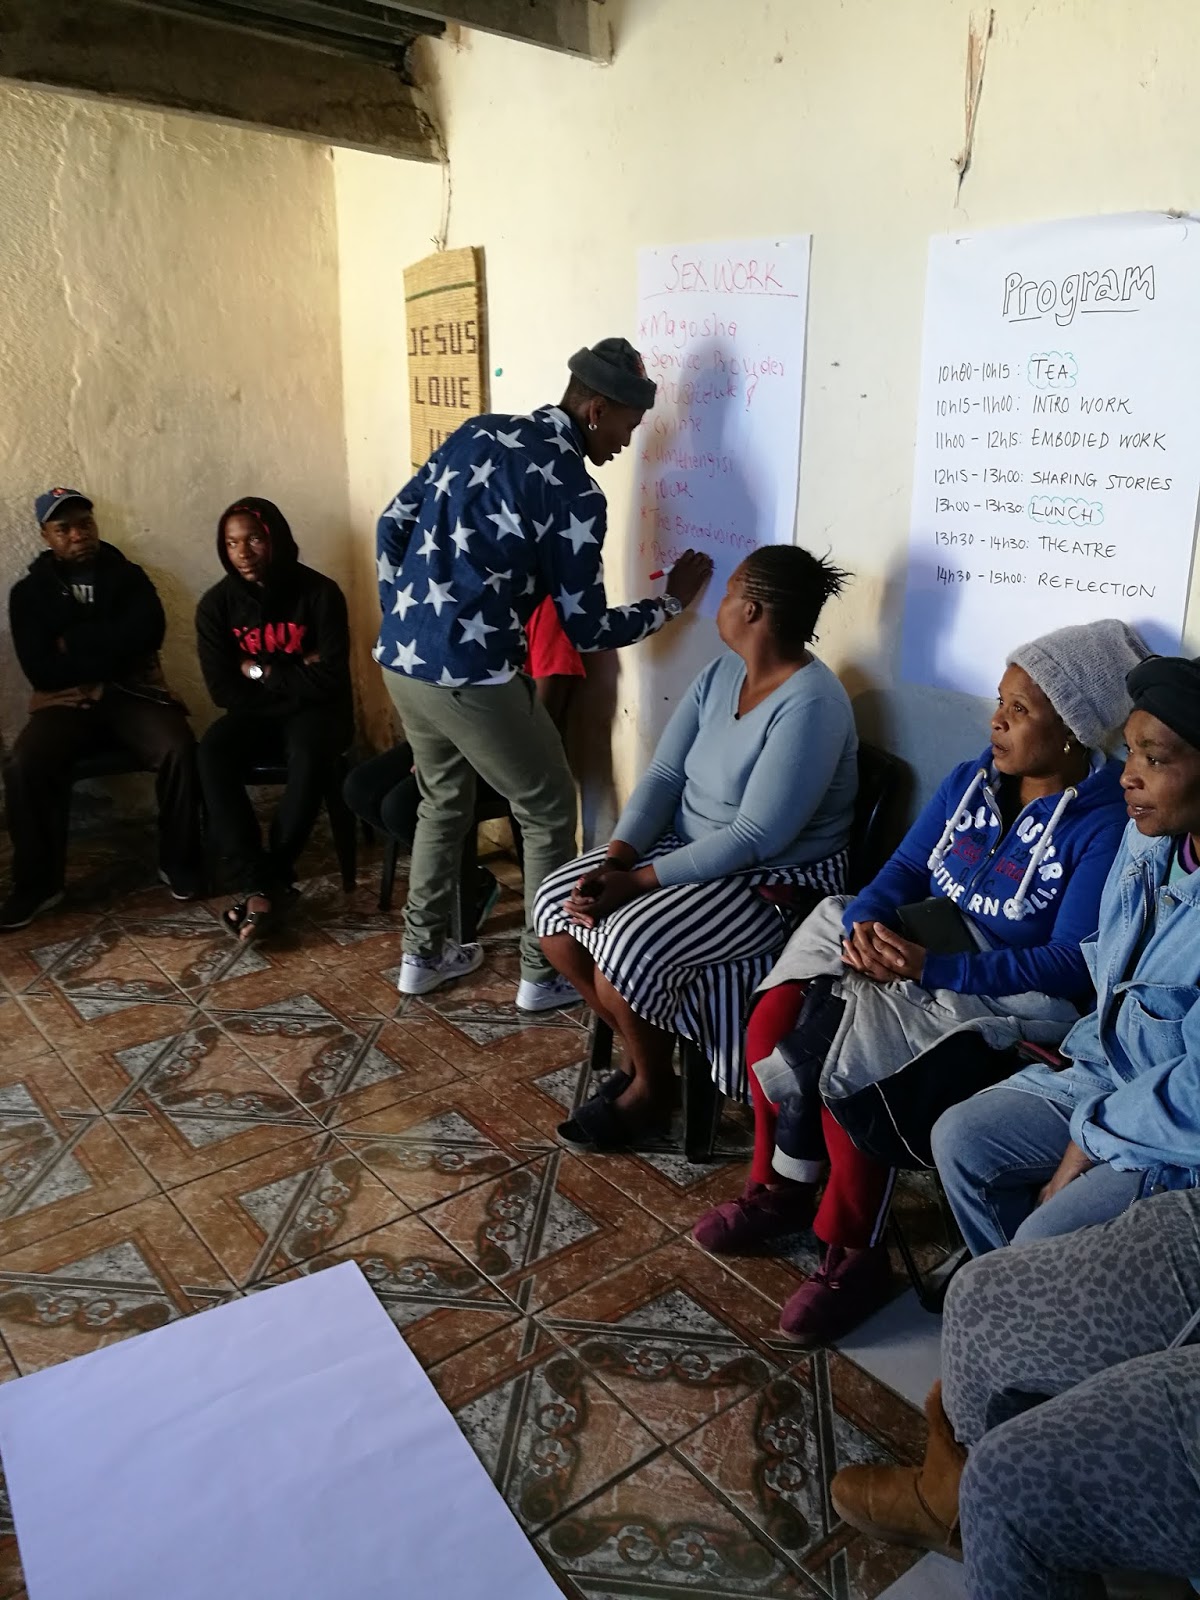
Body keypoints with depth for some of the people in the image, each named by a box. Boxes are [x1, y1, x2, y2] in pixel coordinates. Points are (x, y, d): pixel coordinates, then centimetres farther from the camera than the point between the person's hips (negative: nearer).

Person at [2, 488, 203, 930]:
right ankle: (38, 883, -12)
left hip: (134, 694, 0)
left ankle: (178, 863, -11)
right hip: (66, 702, 0)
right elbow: (42, 670, -4)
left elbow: (148, 632, -8)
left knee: (179, 751, -31)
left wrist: (73, 643, -7)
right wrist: (109, 650, -8)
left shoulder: (129, 577, 11)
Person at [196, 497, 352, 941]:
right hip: (255, 713, 3)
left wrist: (261, 671, -11)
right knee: (212, 752, -30)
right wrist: (295, 675, -10)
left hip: (314, 710, -2)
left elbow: (330, 679, -15)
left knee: (308, 756, -37)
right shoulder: (217, 603, -3)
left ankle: (272, 880, -25)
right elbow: (225, 690, -7)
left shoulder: (319, 593, -10)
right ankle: (260, 883, -32)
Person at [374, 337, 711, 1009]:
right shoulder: (574, 493, -12)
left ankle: (424, 955, 35)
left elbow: (393, 526, 12)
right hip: (472, 677, -8)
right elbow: (586, 628, -7)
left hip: (400, 660, 8)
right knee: (550, 811, 11)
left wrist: (405, 619, 19)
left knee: (443, 801, 25)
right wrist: (673, 601, 7)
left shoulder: (477, 433, 10)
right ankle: (544, 974, 21)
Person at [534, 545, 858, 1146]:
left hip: (775, 879, -8)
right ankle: (640, 1048, 11)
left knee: (627, 946, -28)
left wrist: (638, 883, -26)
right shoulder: (722, 672, 3)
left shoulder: (810, 706, -24)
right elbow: (664, 775, 1)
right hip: (687, 847, 9)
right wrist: (616, 856, -15)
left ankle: (653, 1085, 1)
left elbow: (755, 838, -27)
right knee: (557, 902, -5)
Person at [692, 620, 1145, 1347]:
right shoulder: (971, 780, 5)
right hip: (918, 955, 7)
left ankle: (855, 1257, -4)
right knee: (776, 1015, -15)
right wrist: (865, 922, -17)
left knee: (844, 1062, -27)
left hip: (1011, 1002, -7)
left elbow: (1070, 966, -21)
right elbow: (905, 871, 6)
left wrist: (932, 967, -27)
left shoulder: (1103, 827, -15)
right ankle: (779, 1187, 6)